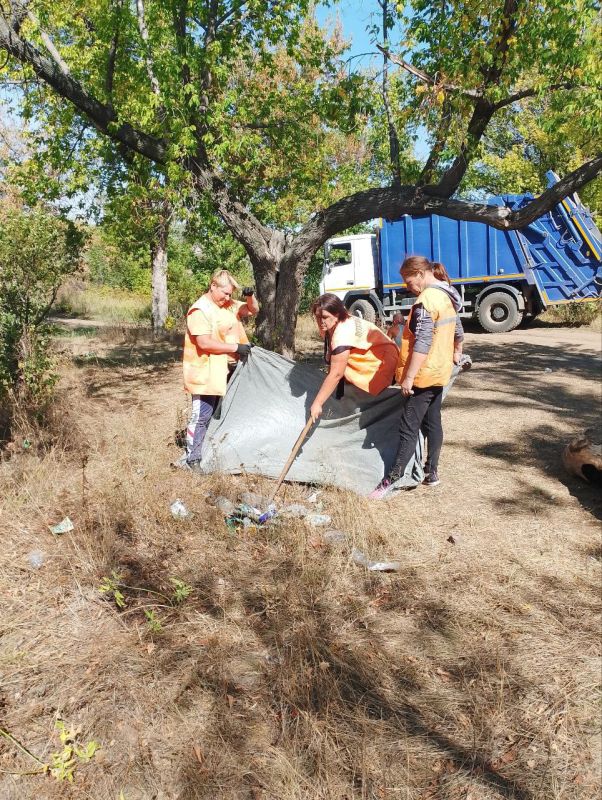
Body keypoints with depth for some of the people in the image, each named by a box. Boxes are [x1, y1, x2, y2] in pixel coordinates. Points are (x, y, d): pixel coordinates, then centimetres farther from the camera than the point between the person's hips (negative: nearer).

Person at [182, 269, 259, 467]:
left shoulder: (229, 305, 9)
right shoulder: (200, 310, -17)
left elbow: (253, 310, 20)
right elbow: (204, 343, -25)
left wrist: (250, 296, -2)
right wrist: (236, 347, -23)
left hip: (223, 371, 9)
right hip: (205, 373, -9)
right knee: (201, 416, -5)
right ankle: (192, 459, 5)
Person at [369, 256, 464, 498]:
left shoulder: (426, 300, -20)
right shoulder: (447, 296, 10)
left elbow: (422, 343, -26)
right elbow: (458, 330, 22)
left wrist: (408, 377, -24)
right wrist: (457, 352, 40)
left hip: (423, 375, -10)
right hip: (440, 371, 10)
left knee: (409, 428, -7)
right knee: (432, 422, 16)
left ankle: (391, 480, -3)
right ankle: (431, 472, 25)